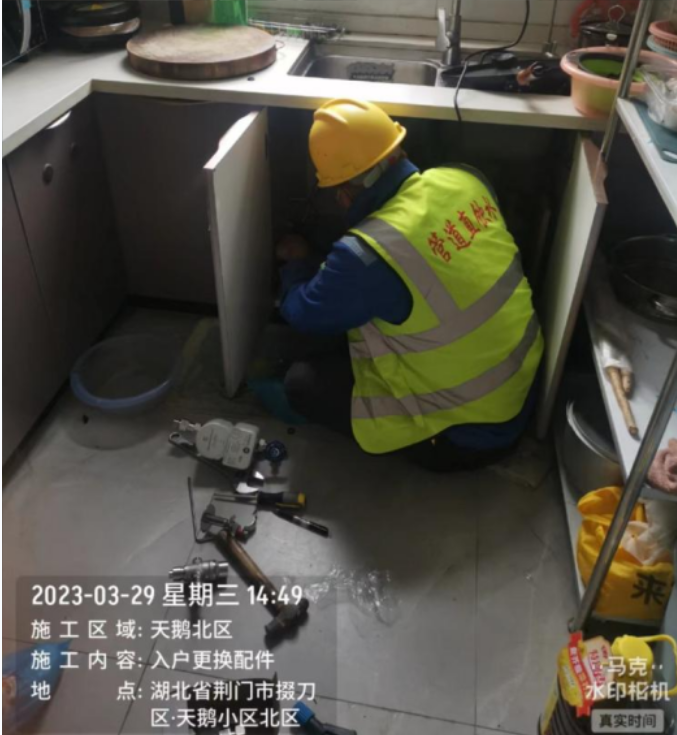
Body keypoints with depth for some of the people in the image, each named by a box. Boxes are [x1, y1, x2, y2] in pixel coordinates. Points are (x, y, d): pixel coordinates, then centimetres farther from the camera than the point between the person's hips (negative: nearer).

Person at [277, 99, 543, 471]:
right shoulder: (464, 179, -10)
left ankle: (438, 445, 6)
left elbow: (304, 313, -8)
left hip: (471, 430, -7)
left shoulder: (368, 255, -29)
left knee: (302, 383, -2)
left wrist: (298, 263, 12)